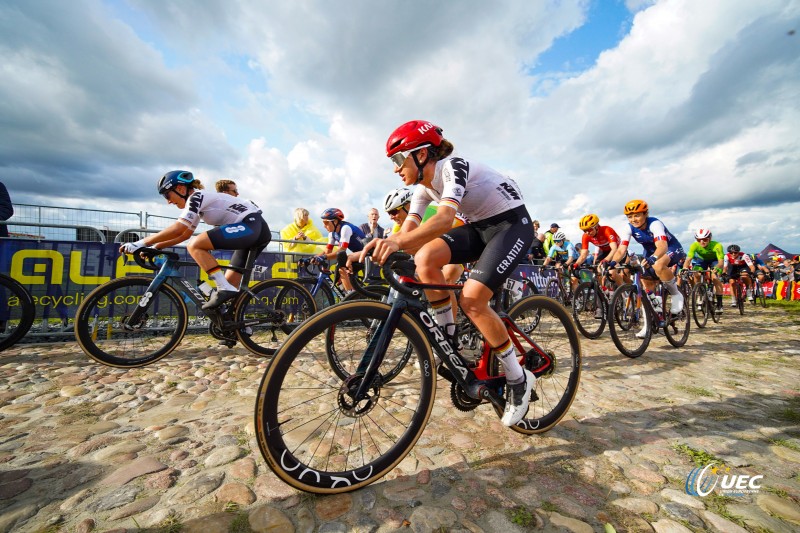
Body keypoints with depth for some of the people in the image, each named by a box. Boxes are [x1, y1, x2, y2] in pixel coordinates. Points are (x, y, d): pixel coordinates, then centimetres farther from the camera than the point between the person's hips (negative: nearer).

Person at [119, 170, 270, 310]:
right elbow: (185, 234, 29)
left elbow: (177, 229, -13)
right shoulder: (198, 203, 24)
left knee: (195, 246, -16)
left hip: (251, 225, -10)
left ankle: (224, 289, -16)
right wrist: (156, 247, 22)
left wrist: (140, 243, -8)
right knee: (229, 283, 9)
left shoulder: (196, 196, -4)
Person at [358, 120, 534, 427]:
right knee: (425, 259, -20)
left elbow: (445, 219, -40)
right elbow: (407, 231, -8)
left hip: (513, 225, -7)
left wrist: (397, 243, -55)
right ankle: (449, 339, -4)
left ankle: (519, 380, -2)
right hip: (479, 228, 7)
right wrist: (378, 247, -25)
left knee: (471, 299, -24)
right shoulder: (423, 185, 2)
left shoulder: (453, 167, -22)